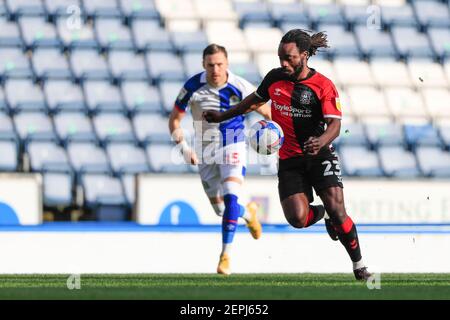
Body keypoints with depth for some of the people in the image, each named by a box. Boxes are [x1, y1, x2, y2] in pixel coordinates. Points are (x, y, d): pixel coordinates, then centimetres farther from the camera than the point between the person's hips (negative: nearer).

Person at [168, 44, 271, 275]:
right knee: (220, 208, 10)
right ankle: (247, 213, 45)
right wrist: (183, 147, -14)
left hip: (233, 149, -3)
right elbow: (174, 119, -1)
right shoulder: (193, 87, -12)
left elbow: (268, 112, -4)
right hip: (205, 153, 3)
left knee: (231, 199, -22)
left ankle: (226, 256, -19)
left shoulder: (240, 87, -15)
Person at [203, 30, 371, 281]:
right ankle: (318, 213, 23)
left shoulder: (324, 85, -10)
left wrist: (321, 141, -39)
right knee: (298, 219, -16)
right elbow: (255, 99, 23)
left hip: (319, 156, -3)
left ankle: (359, 265, -1)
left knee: (337, 210, -18)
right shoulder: (275, 78, 3)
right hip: (289, 160, 3)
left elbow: (335, 125, -18)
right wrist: (222, 116, 25)